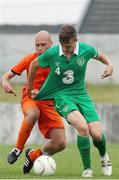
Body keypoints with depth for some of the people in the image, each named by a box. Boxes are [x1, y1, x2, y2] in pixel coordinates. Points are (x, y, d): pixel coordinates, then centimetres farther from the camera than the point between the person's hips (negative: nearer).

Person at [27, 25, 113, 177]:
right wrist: (29, 88, 17)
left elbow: (99, 55, 16)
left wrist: (109, 65, -5)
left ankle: (103, 156, 26)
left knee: (96, 134, -12)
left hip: (81, 94, 2)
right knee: (82, 127, -29)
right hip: (61, 96, -2)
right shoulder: (51, 54, -13)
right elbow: (34, 64, 7)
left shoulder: (86, 50, -9)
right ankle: (87, 168, -12)